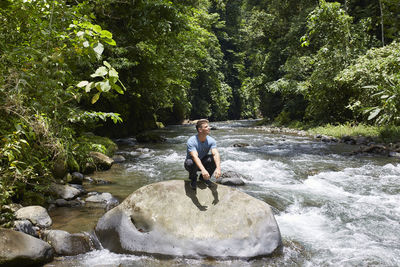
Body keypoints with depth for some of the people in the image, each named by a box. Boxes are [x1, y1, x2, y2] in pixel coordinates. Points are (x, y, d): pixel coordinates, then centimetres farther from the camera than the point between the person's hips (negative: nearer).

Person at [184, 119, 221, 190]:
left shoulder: (211, 140, -16)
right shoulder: (191, 141, -28)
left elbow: (216, 154, -31)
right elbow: (195, 157, -43)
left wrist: (218, 168, -50)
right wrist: (203, 170, -59)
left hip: (203, 162, 3)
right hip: (192, 163, -3)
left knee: (214, 159, -26)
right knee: (190, 162, -38)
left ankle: (204, 178, -1)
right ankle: (193, 179, -5)